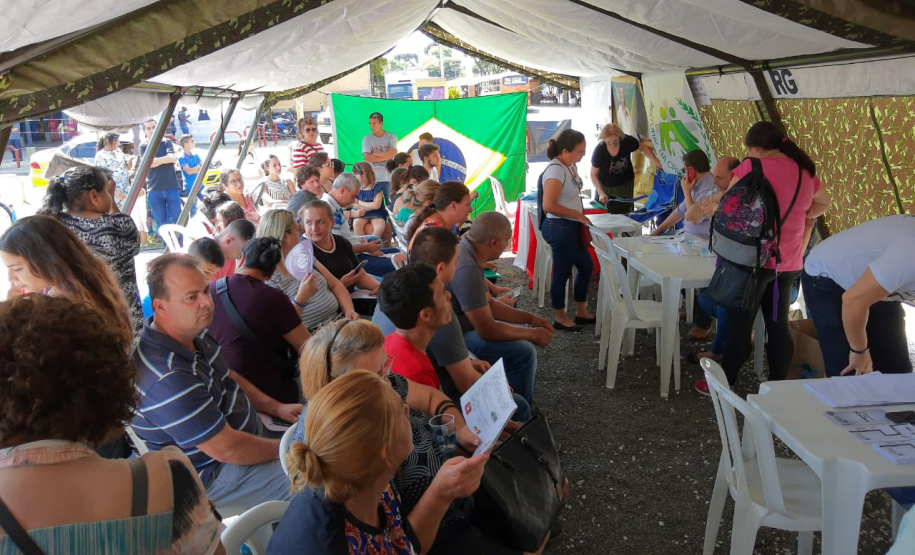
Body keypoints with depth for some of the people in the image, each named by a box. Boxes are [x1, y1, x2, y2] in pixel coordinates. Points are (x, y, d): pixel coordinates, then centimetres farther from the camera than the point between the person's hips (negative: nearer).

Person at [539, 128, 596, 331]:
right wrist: (578, 215, -18)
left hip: (572, 227, 10)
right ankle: (560, 318, 22)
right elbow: (549, 205, -27)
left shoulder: (571, 165, 7)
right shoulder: (556, 170, -20)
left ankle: (581, 312, 36)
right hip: (560, 227, -10)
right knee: (562, 272, 4)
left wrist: (580, 218, 6)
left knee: (586, 267, 20)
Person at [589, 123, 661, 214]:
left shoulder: (628, 141, -21)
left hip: (625, 184, 2)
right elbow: (594, 174, -12)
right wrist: (601, 193, -20)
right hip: (605, 186, -1)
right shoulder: (599, 150, -25)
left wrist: (655, 161, -17)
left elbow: (643, 148, -1)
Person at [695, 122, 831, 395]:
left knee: (740, 324, 4)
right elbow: (823, 202, 27)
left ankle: (724, 385, 15)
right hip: (789, 262, 6)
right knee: (778, 325, 13)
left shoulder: (753, 167, -12)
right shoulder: (805, 170, 10)